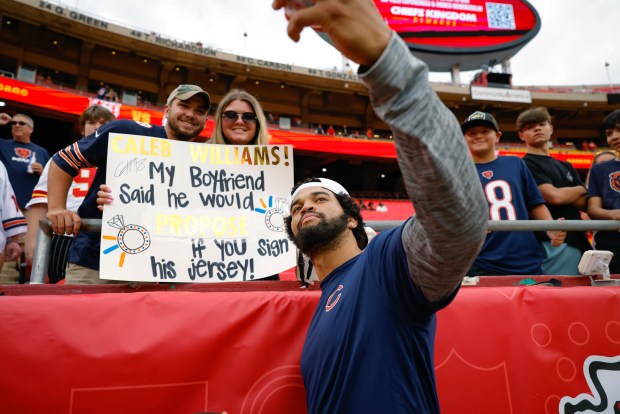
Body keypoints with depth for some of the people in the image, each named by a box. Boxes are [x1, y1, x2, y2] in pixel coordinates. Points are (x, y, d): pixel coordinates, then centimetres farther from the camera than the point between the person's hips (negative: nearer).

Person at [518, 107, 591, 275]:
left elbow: (586, 203, 12)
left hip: (578, 241, 7)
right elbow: (555, 196, -13)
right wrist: (580, 190, 6)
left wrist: (565, 194, -6)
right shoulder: (526, 165, -2)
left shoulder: (566, 166, 22)